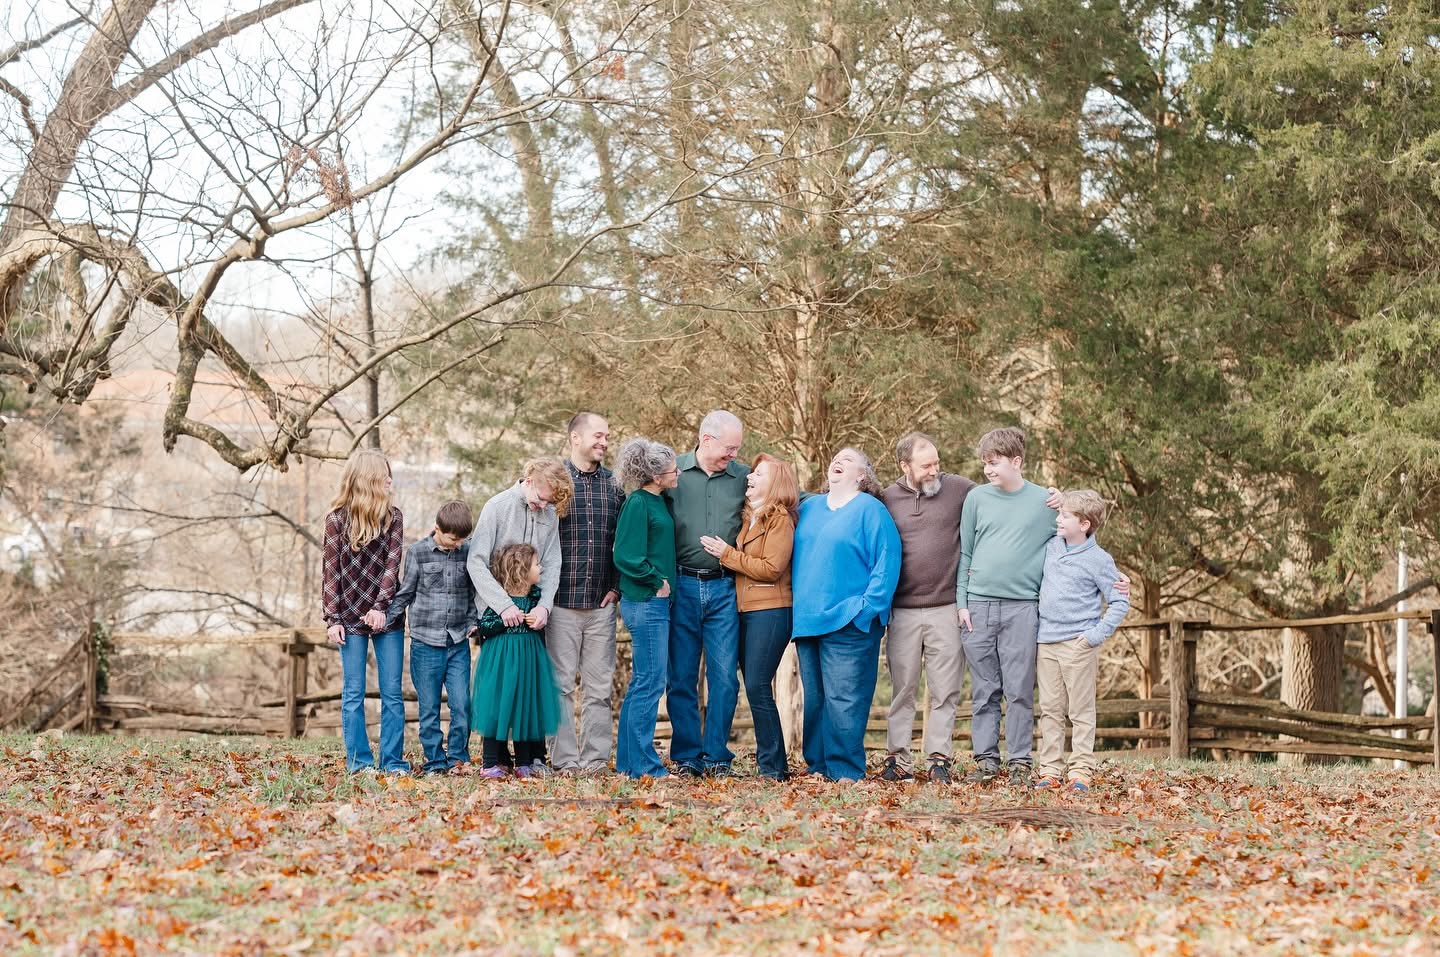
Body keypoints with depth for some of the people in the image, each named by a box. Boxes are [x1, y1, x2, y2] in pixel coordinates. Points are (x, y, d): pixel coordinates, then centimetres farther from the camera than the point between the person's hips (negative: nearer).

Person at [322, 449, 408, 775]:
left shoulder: (393, 517, 4)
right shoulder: (337, 518, 0)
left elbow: (392, 563, -4)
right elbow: (330, 570, -1)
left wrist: (380, 607, -15)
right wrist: (332, 619, -6)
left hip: (386, 616, 2)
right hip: (351, 616, -2)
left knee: (392, 693, 2)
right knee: (353, 693, 2)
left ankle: (392, 760, 7)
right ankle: (359, 760, 7)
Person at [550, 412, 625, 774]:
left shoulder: (614, 484, 11)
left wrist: (617, 586, 5)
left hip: (602, 602, 3)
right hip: (562, 602, -3)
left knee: (599, 686, 4)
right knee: (562, 684, -1)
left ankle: (596, 758, 9)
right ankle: (565, 759, 2)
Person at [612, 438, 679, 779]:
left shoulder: (657, 502, 13)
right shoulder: (638, 503, -14)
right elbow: (627, 556, -20)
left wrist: (665, 583, 12)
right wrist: (657, 581, -13)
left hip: (657, 601, 9)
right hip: (645, 602, -9)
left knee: (642, 683, 13)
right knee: (651, 682, -7)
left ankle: (628, 761, 18)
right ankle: (643, 765, -3)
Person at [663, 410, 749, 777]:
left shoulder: (743, 477, 8)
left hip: (724, 588, 1)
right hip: (681, 586, -1)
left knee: (725, 676, -3)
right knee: (681, 677, 3)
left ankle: (717, 757, 5)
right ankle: (687, 757, 11)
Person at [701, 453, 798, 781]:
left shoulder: (780, 520, -8)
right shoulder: (749, 517, 17)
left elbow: (771, 568, -15)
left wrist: (727, 554, -12)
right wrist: (725, 553, 1)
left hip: (770, 612, -8)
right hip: (746, 611, 8)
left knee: (758, 687, -11)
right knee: (754, 687, 8)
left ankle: (773, 766, -6)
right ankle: (771, 760, 13)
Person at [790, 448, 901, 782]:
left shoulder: (870, 510, -3)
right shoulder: (808, 508, 16)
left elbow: (887, 561, -9)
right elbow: (793, 556, 24)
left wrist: (868, 605, -15)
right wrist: (797, 605, 16)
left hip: (848, 621, -6)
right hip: (807, 619, 6)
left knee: (843, 699, -9)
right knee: (814, 698, 9)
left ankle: (846, 771, -5)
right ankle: (818, 765, 15)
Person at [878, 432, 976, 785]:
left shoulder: (959, 489, 1)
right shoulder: (887, 499, 4)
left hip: (946, 609, -1)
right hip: (902, 612, 1)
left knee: (945, 691, 2)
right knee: (902, 688, 5)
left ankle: (939, 757, 8)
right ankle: (898, 758, 10)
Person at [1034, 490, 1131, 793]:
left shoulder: (1098, 560, -7)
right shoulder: (1051, 546, 10)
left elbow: (1120, 601, -5)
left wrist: (1097, 635, -13)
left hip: (1078, 644, -6)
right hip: (1046, 641, 6)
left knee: (1081, 710, 0)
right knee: (1050, 709, 7)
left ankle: (1081, 771, 3)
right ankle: (1050, 770, 10)